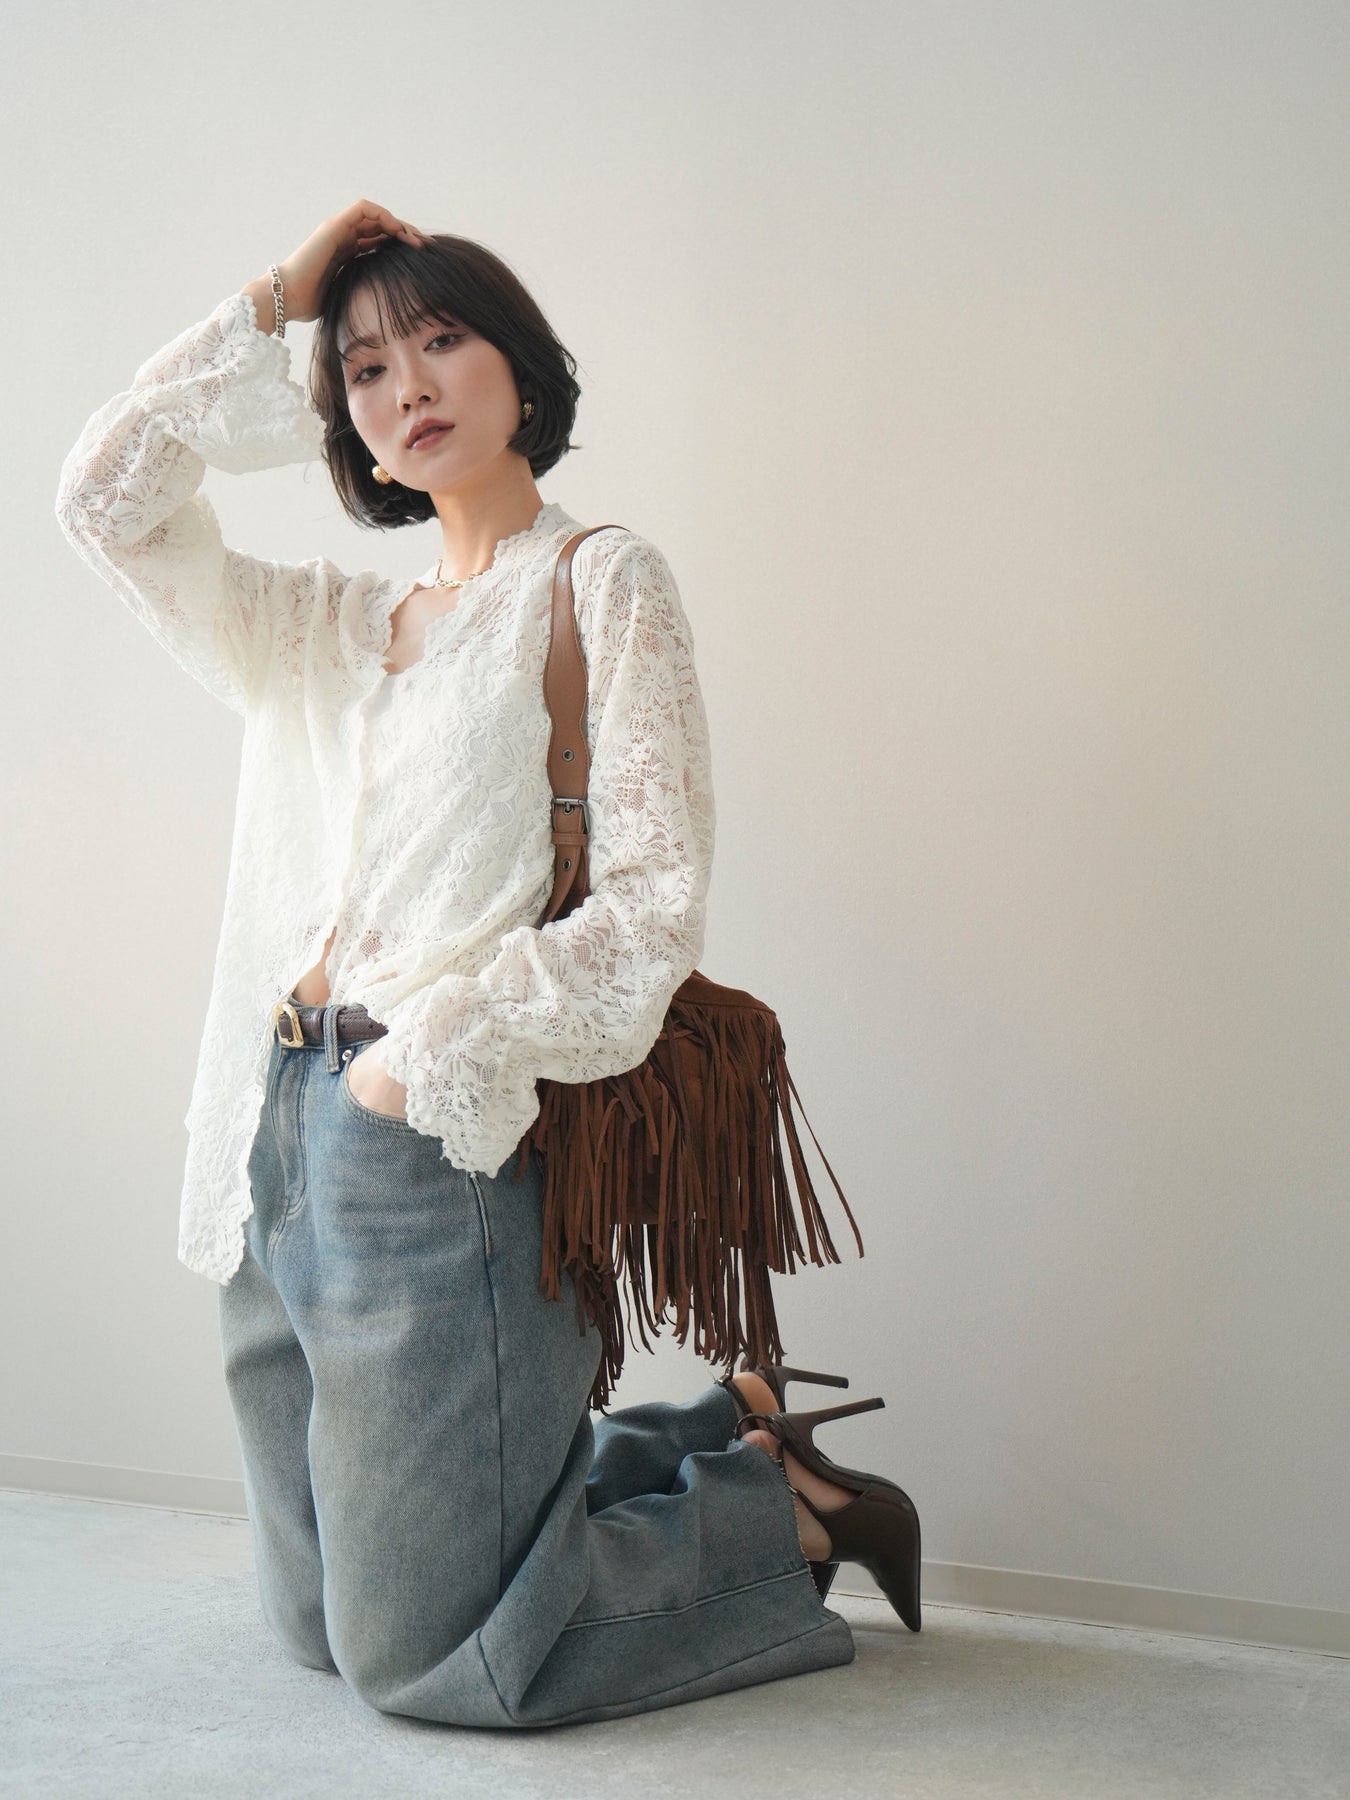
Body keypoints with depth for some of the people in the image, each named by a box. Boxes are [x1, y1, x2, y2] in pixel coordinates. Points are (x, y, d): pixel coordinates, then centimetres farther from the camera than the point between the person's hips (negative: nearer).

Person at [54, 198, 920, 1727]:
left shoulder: (604, 586, -1)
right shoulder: (332, 626, 17)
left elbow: (653, 905, -10)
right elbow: (106, 495, 10)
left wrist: (426, 1061, -17)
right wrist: (275, 304, 9)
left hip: (438, 1148, -7)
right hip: (279, 1143, 7)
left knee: (420, 1657, -3)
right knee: (320, 1620, 15)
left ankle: (789, 1507, 15)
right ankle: (724, 1441, 25)